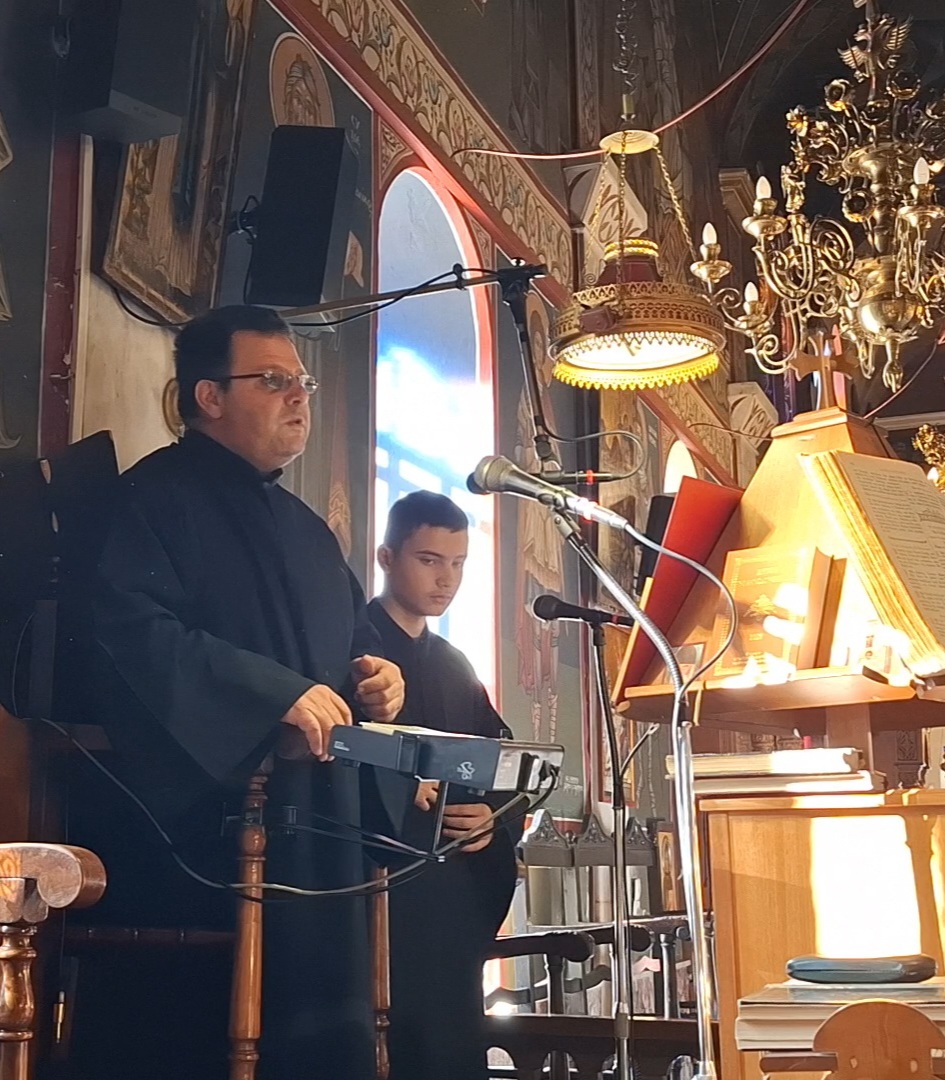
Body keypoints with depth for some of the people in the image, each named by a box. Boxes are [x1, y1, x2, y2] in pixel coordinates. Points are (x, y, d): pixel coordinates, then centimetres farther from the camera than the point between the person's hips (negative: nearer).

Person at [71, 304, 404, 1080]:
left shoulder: (307, 528, 22)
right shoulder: (156, 496, -4)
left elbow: (354, 637, 29)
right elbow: (127, 627, -19)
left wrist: (375, 673, 4)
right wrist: (277, 692, -21)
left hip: (313, 825, 8)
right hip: (192, 823, -8)